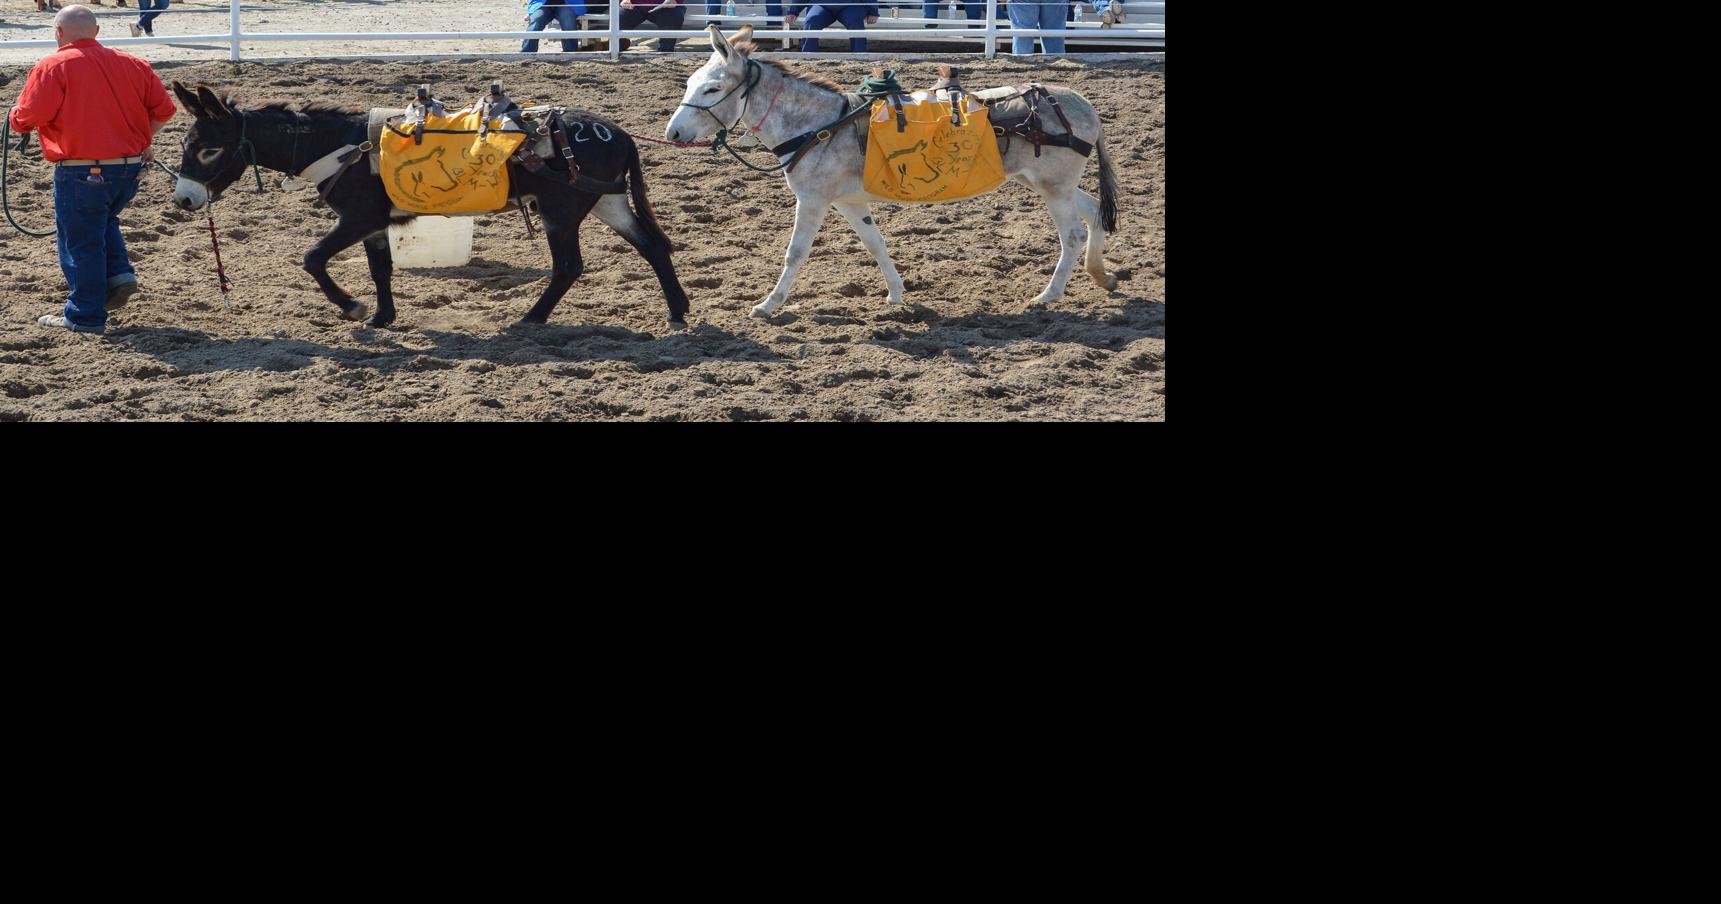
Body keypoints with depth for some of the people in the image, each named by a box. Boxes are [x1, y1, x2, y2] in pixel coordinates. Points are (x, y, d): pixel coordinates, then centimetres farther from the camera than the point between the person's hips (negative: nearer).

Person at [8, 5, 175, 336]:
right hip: (131, 167, 6)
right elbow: (163, 109, 8)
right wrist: (142, 140, 22)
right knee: (104, 222, 30)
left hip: (83, 172, -6)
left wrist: (16, 116, 8)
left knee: (79, 240, 5)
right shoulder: (131, 64, 7)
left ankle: (86, 317, 11)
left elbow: (26, 119, -15)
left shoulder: (52, 67, -9)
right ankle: (119, 274, 12)